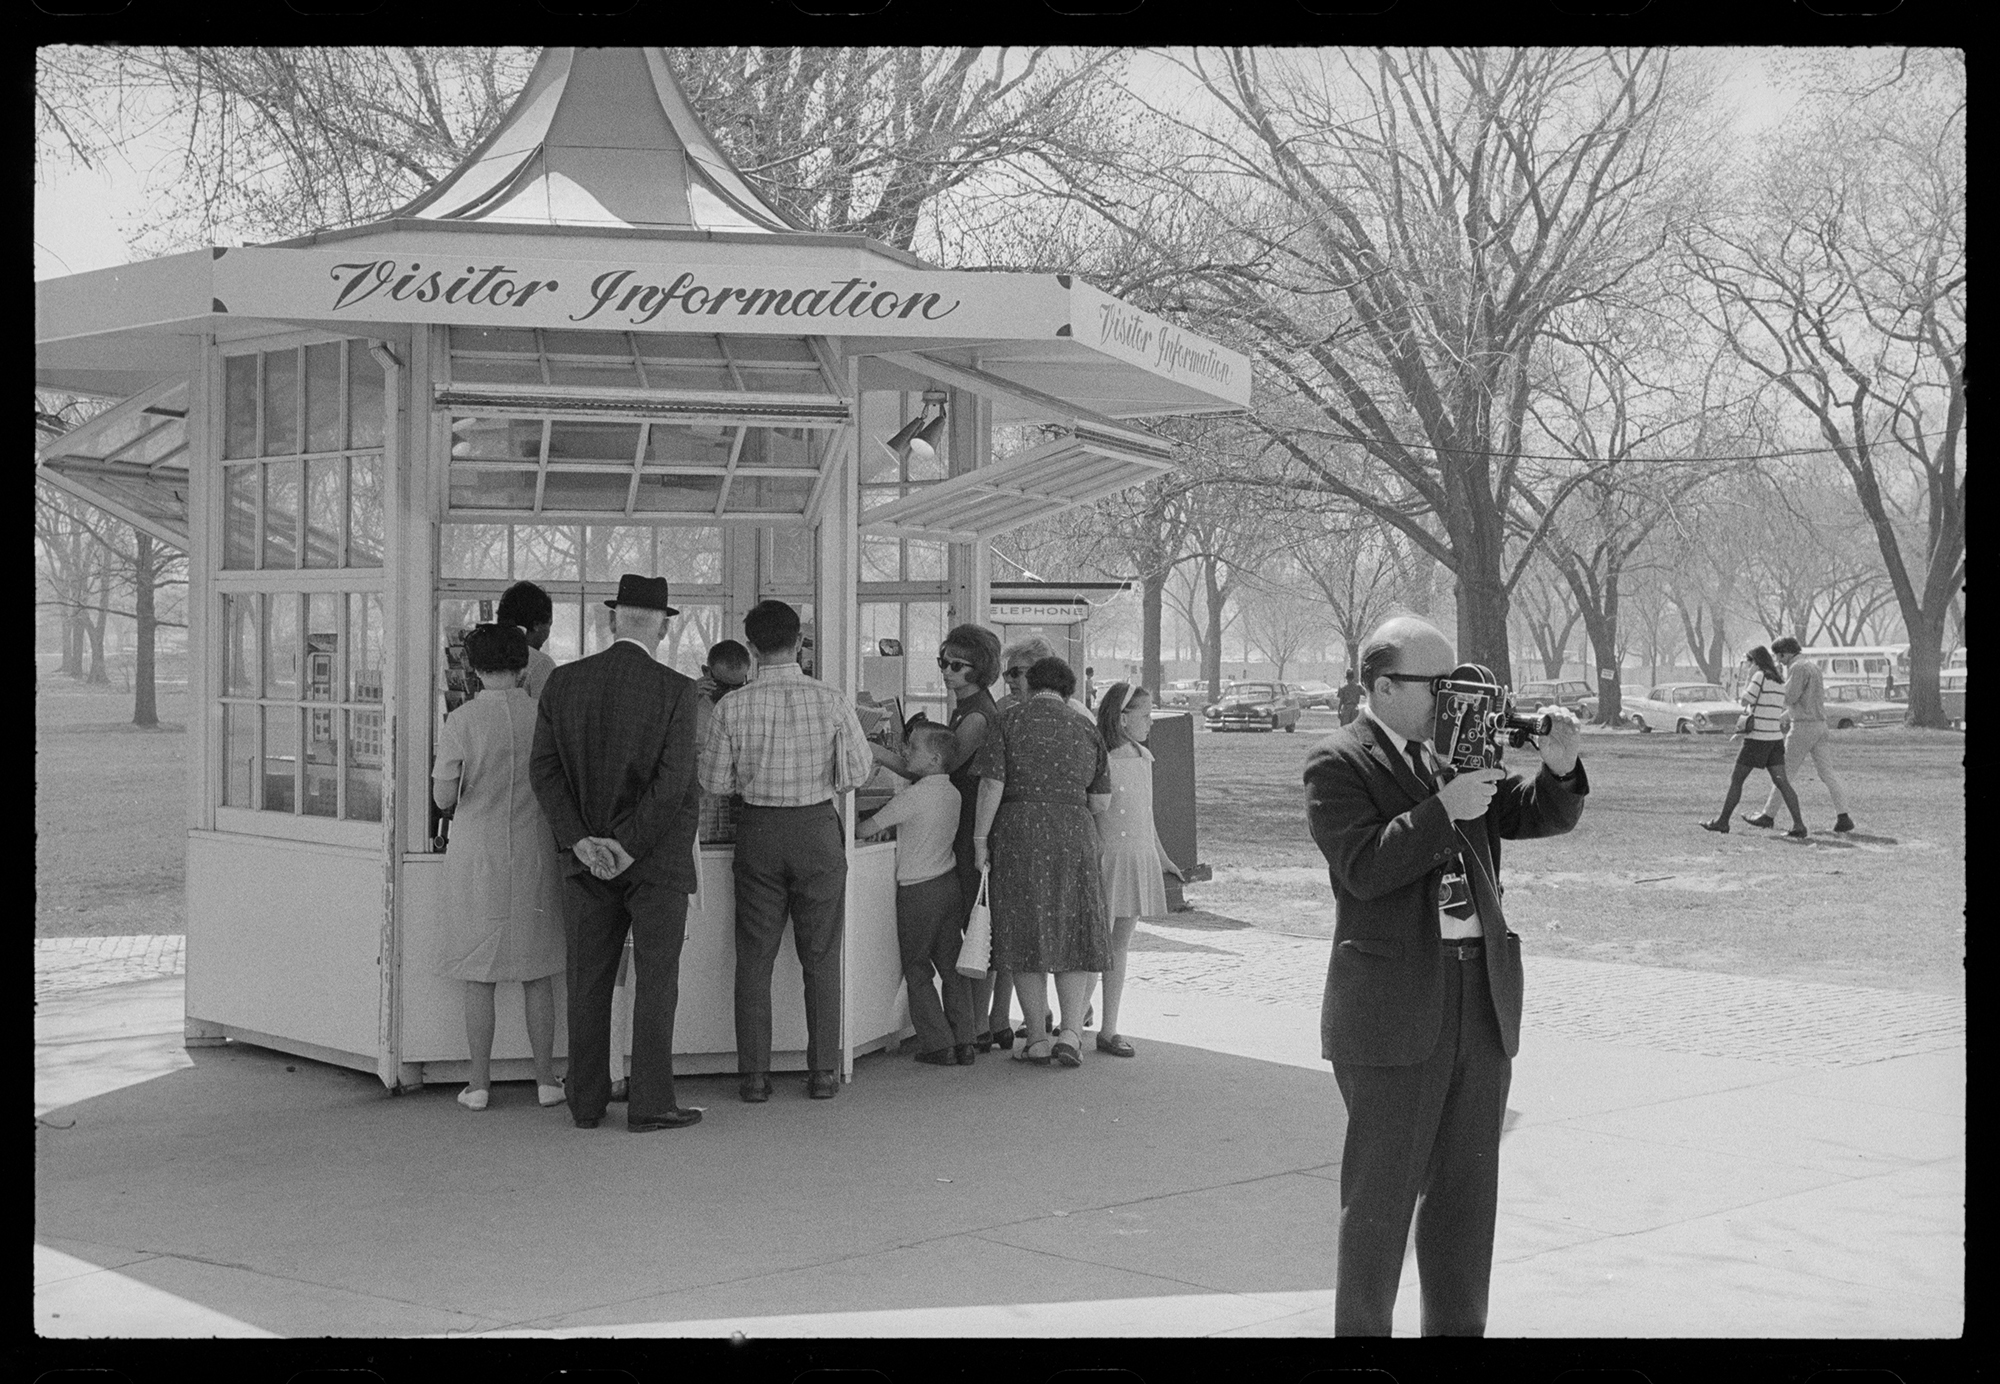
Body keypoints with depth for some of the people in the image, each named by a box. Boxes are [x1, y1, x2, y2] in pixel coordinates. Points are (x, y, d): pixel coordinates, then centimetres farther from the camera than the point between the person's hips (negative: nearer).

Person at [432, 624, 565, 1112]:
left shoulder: (462, 721, -10)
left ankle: (480, 1083, 8)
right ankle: (546, 1079, 14)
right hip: (534, 858, 2)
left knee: (479, 976, 6)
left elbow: (443, 796, -13)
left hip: (477, 858, -2)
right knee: (537, 972, 11)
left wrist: (454, 799, 9)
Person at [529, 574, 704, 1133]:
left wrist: (581, 841, -7)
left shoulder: (562, 682, 1)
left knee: (589, 983, 10)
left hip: (588, 860, 3)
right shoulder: (675, 689, -10)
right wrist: (627, 847, -12)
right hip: (658, 857, -3)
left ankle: (587, 1103, 13)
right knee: (655, 982, 3)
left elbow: (545, 770, -3)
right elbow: (673, 780, -16)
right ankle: (649, 1104, 3)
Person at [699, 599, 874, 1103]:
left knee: (755, 956, 9)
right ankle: (823, 1072, 10)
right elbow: (858, 773, -5)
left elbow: (715, 782, -4)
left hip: (758, 830, 0)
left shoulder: (732, 707, -9)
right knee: (821, 956, 9)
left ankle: (754, 1074, 9)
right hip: (818, 829, 0)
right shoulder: (830, 702, -9)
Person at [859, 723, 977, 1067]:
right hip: (951, 883, 7)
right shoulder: (952, 793, 6)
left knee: (917, 972, 4)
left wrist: (872, 826, 11)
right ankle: (964, 1044, 11)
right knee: (952, 967, 10)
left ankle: (939, 1045, 1)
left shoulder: (911, 797, -17)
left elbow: (868, 827, -10)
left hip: (918, 891, -7)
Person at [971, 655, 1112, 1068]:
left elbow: (992, 786, -9)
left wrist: (980, 840, -4)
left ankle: (1037, 1038, 9)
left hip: (1018, 835, -1)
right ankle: (1071, 1030, -3)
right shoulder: (1085, 732, 5)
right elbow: (1101, 802, 6)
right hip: (1074, 836, 1)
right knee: (1073, 933, 11)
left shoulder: (1009, 722, -1)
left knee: (1025, 935, 7)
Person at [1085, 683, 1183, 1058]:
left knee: (1120, 946, 10)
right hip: (1105, 860, -7)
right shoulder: (1097, 759, -12)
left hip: (1139, 860, 7)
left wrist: (1162, 858, 25)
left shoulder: (1143, 758, 11)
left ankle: (1109, 1030, 15)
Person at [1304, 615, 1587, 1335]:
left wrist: (1558, 769, -9)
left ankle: (1457, 1326, 24)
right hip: (1394, 1010, -6)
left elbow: (1541, 816, 10)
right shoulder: (1337, 763, -6)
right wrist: (1444, 809, -22)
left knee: (1467, 1188, 13)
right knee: (1381, 1194, 1)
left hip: (1483, 997, 6)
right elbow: (1363, 867, -18)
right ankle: (1361, 1329, 12)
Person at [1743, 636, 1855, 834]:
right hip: (1819, 724, 9)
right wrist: (1786, 715, 26)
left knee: (1783, 771, 1)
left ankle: (1768, 816, 7)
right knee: (1826, 772, 3)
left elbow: (1789, 697, -18)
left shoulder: (1798, 667, -12)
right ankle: (1843, 817, -6)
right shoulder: (1813, 666, 18)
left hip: (1803, 727, -9)